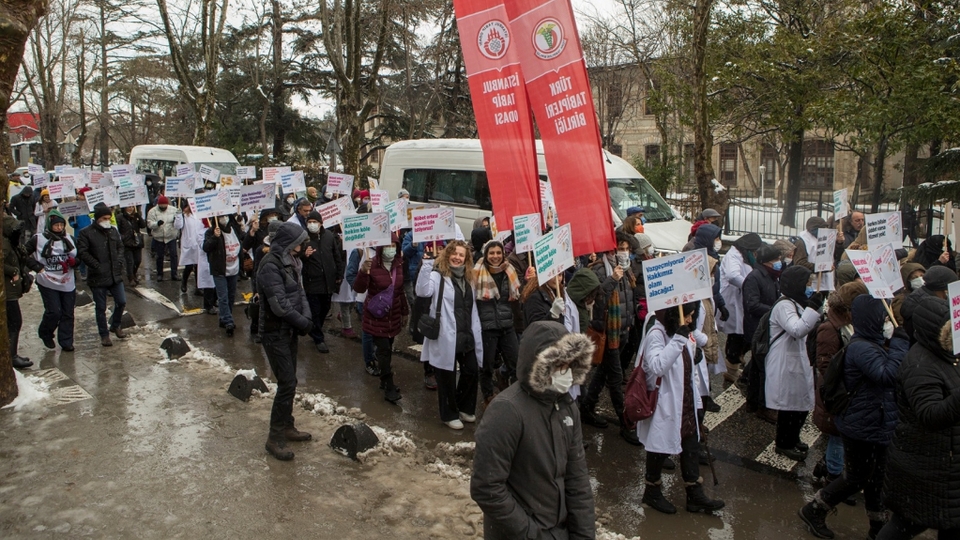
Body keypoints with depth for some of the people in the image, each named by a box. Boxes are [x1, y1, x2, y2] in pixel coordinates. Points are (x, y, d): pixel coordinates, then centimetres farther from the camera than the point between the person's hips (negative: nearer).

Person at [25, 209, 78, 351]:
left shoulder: (69, 239, 7)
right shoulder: (38, 239, -5)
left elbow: (78, 257, 14)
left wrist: (73, 261, -9)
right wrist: (38, 267, -9)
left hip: (68, 282, 4)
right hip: (48, 282, -4)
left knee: (68, 313, 6)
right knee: (54, 312, -7)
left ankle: (66, 342, 17)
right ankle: (45, 334, 22)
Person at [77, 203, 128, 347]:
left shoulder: (113, 230, 6)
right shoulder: (86, 233, -10)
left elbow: (120, 247, 15)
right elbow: (83, 253, -15)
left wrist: (119, 262, 1)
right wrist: (97, 266, -19)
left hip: (115, 275, 5)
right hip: (98, 277, -5)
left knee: (121, 302, 10)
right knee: (101, 308, 7)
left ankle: (115, 326, 34)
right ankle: (104, 335, 19)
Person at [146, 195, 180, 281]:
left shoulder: (173, 210, 1)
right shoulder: (152, 211, -3)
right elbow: (149, 224, -9)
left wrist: (177, 220, -22)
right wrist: (157, 223, -29)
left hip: (171, 236, 0)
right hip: (159, 237, 0)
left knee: (174, 255, -3)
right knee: (159, 257, 8)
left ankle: (174, 274, 5)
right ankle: (159, 274, 21)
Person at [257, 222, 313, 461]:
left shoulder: (288, 262, 9)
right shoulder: (270, 266, -20)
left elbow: (300, 292, 8)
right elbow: (280, 305, -25)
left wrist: (306, 318, -9)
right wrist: (303, 323, -13)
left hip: (289, 331, 9)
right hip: (275, 333, -9)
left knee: (289, 382, 16)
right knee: (287, 384, -7)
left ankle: (287, 427, 29)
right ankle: (275, 437, 4)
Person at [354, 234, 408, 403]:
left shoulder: (398, 265, 1)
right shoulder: (372, 265, -17)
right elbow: (359, 289, -22)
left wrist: (405, 312, 16)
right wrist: (363, 272, -40)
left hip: (393, 315, 5)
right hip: (377, 316, -5)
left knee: (388, 349, 12)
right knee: (383, 350, -8)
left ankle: (385, 380, 28)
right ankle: (389, 388, -1)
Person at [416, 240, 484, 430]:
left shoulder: (468, 278, 14)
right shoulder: (438, 275, -9)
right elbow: (423, 291, -30)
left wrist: (475, 333, 15)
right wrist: (427, 263, -37)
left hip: (466, 335, 7)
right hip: (446, 336, -7)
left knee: (472, 371, 13)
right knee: (447, 377, 6)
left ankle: (464, 408, 35)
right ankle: (449, 414, 24)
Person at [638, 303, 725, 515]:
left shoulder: (684, 332, 7)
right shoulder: (656, 334, -21)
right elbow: (657, 366, -38)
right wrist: (679, 338, -41)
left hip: (686, 402, 8)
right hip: (664, 404, -8)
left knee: (692, 445, 13)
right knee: (661, 446, 7)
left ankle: (695, 494, 26)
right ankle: (652, 492, 28)